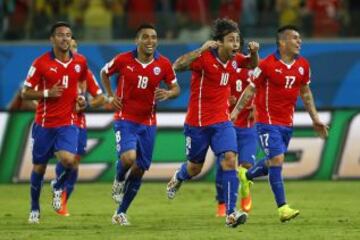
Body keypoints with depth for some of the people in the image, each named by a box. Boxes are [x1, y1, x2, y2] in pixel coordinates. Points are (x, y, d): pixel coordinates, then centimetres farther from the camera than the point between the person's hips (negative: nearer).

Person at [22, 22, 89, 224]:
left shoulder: (80, 61, 2)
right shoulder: (41, 63, -8)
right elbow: (25, 93, -4)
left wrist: (81, 97, 6)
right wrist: (47, 93, -19)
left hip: (68, 123, 1)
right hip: (44, 123, -1)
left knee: (68, 160, -22)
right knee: (39, 167, 7)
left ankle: (58, 187, 11)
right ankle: (35, 208, 28)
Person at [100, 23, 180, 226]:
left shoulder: (163, 64, -5)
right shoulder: (123, 60, -8)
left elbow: (176, 88, 5)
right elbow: (105, 73, 11)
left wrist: (168, 94, -18)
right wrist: (111, 96, -1)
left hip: (148, 123, 3)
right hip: (125, 119, -3)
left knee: (139, 169, 5)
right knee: (128, 157, -28)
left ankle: (121, 213, 21)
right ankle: (119, 181, 9)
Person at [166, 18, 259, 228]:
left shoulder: (234, 60, -1)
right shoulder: (205, 58, -19)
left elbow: (253, 64, 20)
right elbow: (177, 66, -34)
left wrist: (254, 52, -3)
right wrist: (201, 50, -42)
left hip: (222, 121, 4)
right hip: (197, 122, -4)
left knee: (230, 159, -18)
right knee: (195, 167, 14)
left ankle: (231, 213, -19)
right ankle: (178, 178, 52)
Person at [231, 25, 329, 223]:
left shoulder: (303, 65, 5)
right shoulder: (267, 65, -12)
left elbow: (305, 92, 17)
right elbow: (251, 89, -4)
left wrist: (315, 118, 17)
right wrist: (236, 110, -9)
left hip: (287, 122, 7)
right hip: (268, 121, -7)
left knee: (274, 162, 14)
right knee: (277, 159, -15)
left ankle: (246, 175, 43)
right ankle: (282, 208, -14)